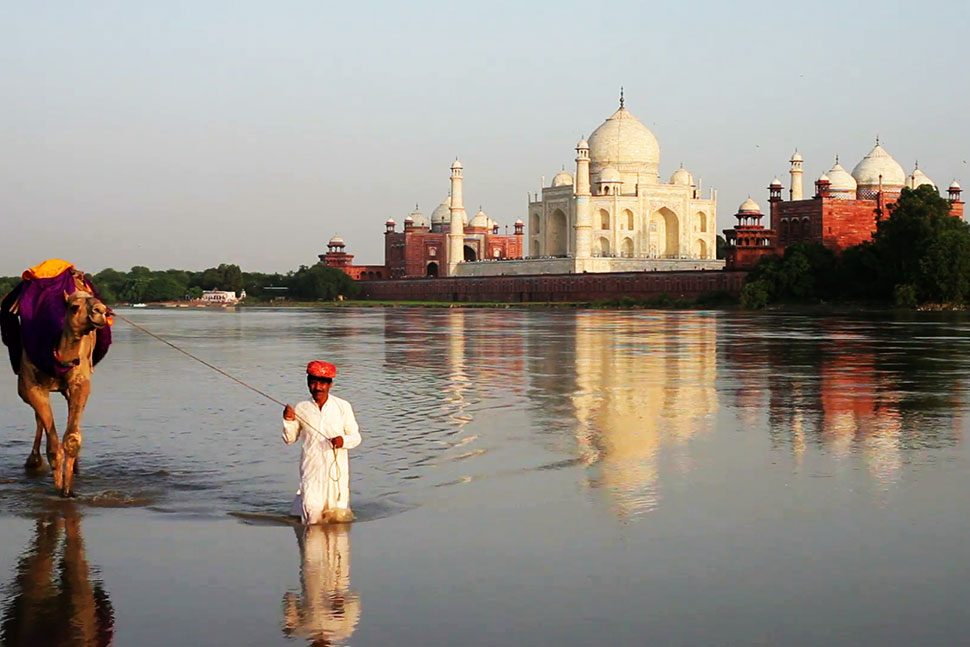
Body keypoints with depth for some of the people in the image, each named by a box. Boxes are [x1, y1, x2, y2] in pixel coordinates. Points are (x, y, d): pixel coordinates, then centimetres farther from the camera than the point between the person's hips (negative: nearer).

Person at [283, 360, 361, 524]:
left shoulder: (343, 406, 0)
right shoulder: (301, 409, 3)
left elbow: (356, 437, 5)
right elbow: (289, 439, 11)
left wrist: (344, 441, -17)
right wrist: (288, 421, -7)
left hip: (337, 467, 0)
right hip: (311, 469, 0)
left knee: (338, 515, 2)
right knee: (313, 512, -12)